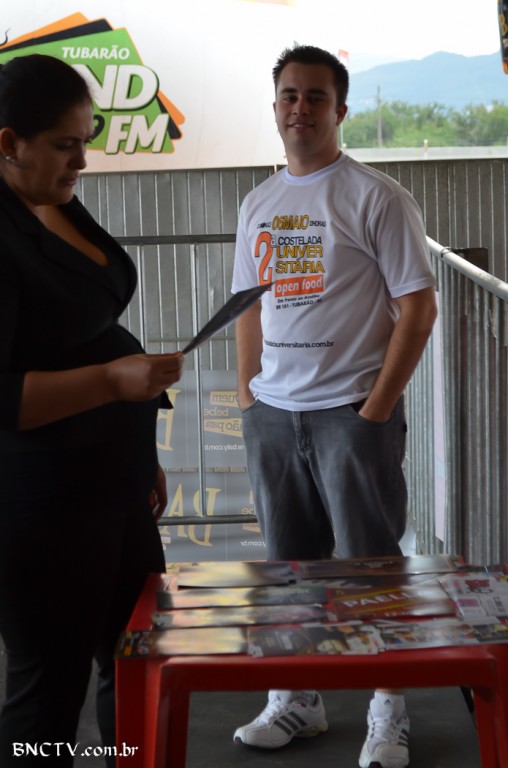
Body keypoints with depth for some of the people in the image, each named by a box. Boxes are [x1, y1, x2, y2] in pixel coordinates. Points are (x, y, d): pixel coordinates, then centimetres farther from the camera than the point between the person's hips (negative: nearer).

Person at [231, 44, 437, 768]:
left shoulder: (377, 197, -5)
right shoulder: (258, 204, 13)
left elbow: (418, 306, -8)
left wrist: (378, 406, -12)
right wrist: (248, 394, 9)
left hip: (351, 411, -5)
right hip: (272, 413, 6)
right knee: (288, 565, 13)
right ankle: (296, 701, 27)